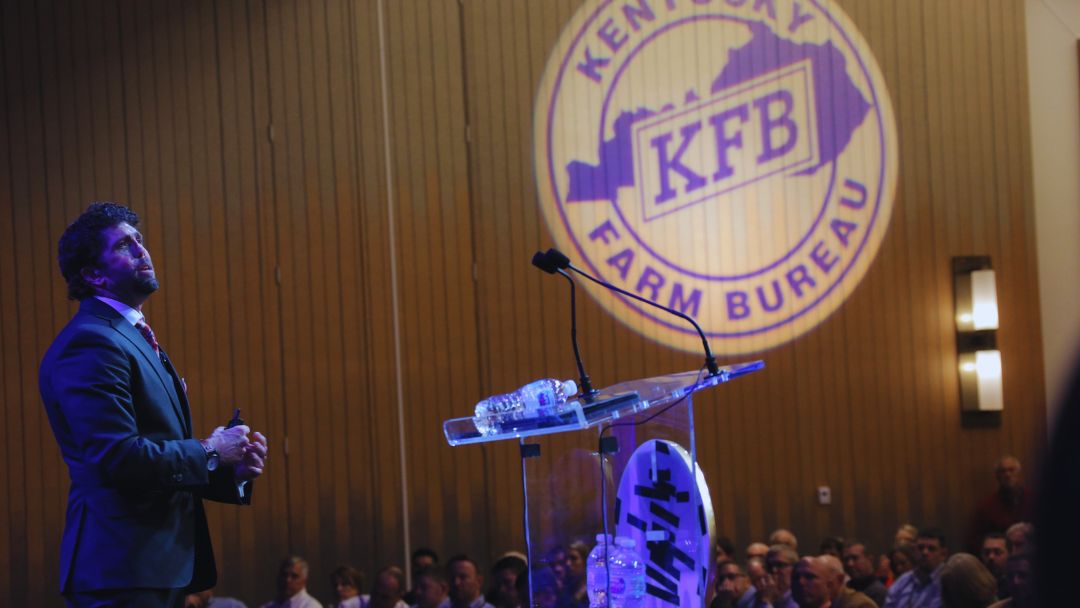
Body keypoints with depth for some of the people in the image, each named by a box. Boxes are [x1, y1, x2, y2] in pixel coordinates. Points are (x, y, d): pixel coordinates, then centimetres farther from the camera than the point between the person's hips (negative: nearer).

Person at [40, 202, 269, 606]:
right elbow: (120, 458, -23)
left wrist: (232, 472, 5)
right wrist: (208, 452, -10)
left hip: (163, 565, 10)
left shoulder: (135, 338, 20)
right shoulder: (91, 344, -12)